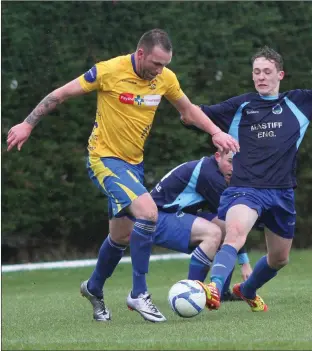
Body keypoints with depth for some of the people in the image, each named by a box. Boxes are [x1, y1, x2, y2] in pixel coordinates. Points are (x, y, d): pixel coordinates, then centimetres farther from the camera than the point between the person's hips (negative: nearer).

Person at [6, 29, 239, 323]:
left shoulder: (165, 78, -4)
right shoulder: (109, 71, -19)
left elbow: (188, 110, 15)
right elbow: (61, 94, -8)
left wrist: (216, 133, 1)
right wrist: (27, 125, -7)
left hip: (133, 163, 7)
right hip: (105, 158, -7)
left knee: (121, 235, 16)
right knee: (147, 211, -26)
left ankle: (93, 289, 43)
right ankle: (138, 294, -17)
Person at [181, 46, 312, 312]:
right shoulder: (240, 106, 8)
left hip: (282, 192, 3)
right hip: (245, 188, -3)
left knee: (279, 258, 18)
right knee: (235, 233, -34)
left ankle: (247, 291, 46)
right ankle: (215, 288, -52)